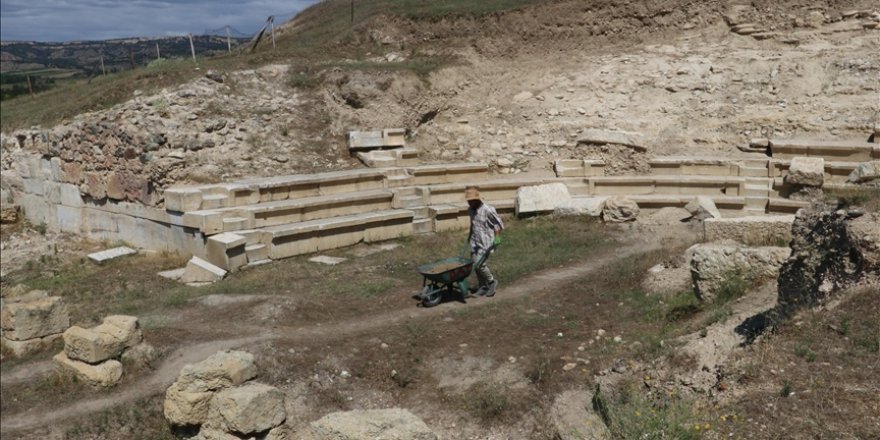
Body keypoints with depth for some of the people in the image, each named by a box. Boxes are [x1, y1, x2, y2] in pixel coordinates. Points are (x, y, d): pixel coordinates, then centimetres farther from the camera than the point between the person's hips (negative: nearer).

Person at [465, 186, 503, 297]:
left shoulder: (488, 210, -18)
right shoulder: (470, 210, 4)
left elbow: (498, 224, -10)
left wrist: (497, 238, -15)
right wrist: (470, 236, 23)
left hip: (485, 242, -7)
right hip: (475, 241, 7)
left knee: (480, 264, -13)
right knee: (475, 265, 7)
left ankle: (492, 281, 11)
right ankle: (483, 287, 21)